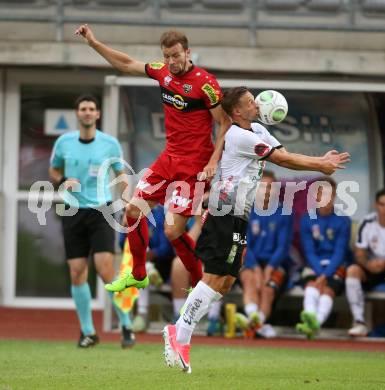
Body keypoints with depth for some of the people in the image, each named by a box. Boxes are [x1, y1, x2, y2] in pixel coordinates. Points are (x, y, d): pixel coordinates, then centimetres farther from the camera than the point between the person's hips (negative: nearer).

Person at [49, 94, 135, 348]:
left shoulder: (110, 144, 0)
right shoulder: (64, 142, 4)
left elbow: (122, 177, 10)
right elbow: (53, 171, 18)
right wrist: (63, 181, -5)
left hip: (101, 211, -2)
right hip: (73, 212, 2)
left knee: (106, 270, -15)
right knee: (77, 274, -1)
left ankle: (126, 326, -3)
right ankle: (87, 332, 10)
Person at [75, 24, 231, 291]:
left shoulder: (205, 83, -17)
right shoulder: (163, 71, 2)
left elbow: (226, 123, -13)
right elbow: (127, 64, 17)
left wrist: (213, 162, -20)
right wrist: (94, 43, 14)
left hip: (194, 165, -7)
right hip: (169, 157, 7)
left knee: (172, 231, -12)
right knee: (134, 209, 9)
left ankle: (200, 284, 8)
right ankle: (138, 276, 28)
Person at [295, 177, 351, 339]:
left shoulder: (343, 221, 0)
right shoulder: (307, 220, 5)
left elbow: (339, 253, -7)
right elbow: (309, 252, -1)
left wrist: (326, 275, -21)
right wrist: (320, 274, -18)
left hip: (336, 267, -1)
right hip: (313, 266, 1)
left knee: (327, 289, -30)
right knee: (313, 284, -32)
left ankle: (316, 323, -55)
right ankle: (310, 317, -59)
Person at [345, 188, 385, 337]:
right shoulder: (368, 223, -4)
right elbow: (359, 253, -2)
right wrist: (368, 264, -25)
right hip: (372, 268, 2)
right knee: (353, 270, -27)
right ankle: (359, 322, -30)